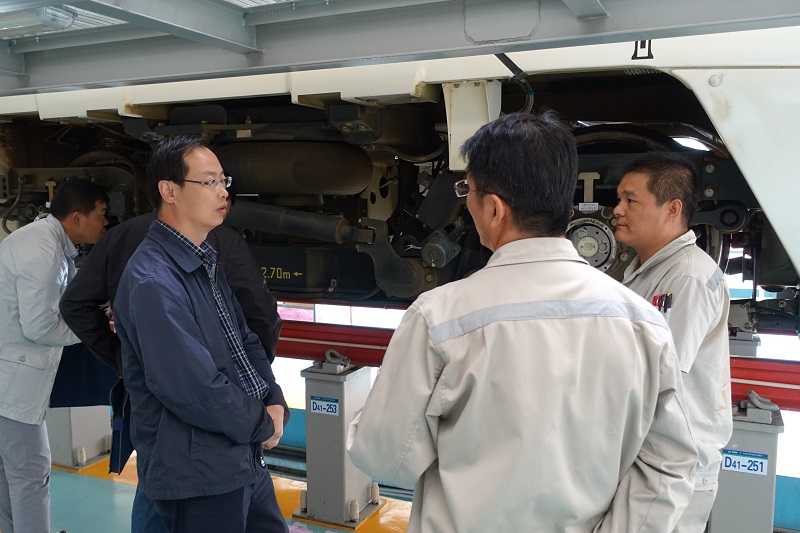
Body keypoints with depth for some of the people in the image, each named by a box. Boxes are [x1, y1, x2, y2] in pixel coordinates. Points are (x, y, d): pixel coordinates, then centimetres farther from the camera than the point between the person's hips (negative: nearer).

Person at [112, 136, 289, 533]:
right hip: (198, 474, -9)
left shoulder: (206, 263, 10)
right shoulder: (153, 283, -22)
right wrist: (263, 425, -12)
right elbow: (194, 389, -26)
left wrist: (274, 402, -1)